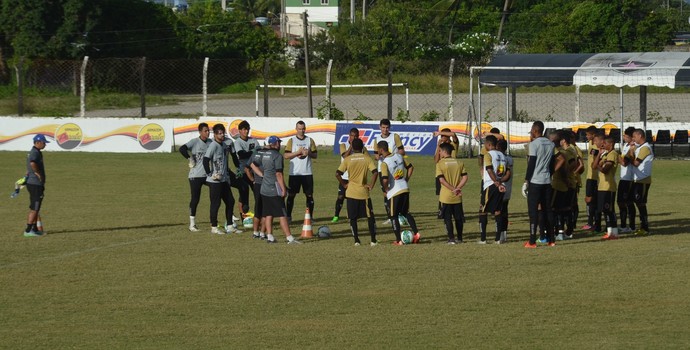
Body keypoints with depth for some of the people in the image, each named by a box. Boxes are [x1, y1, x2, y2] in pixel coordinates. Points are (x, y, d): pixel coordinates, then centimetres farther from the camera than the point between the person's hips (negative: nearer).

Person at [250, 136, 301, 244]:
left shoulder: (264, 155, 9)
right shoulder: (277, 156, -13)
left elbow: (253, 165, 19)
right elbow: (278, 174, -16)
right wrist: (283, 189, -13)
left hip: (264, 189, 7)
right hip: (275, 190, -7)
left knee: (268, 214, 11)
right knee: (282, 215, -7)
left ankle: (270, 236, 11)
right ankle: (289, 238, -10)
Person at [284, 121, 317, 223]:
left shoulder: (310, 140, 8)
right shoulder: (291, 140, 3)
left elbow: (315, 155, 9)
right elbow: (286, 155, -4)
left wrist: (309, 153, -12)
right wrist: (298, 152, -15)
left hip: (307, 173, 1)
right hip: (294, 173, -1)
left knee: (309, 195, 1)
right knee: (291, 195, 1)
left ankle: (310, 216, 8)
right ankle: (288, 216, 8)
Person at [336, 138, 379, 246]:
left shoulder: (348, 159, -2)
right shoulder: (367, 158, -3)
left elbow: (337, 174, -9)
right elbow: (375, 172, -15)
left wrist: (344, 184, 3)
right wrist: (371, 185, -5)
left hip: (351, 193, 0)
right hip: (363, 192, 0)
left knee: (353, 218, 9)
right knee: (370, 217, 10)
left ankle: (356, 240, 5)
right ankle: (373, 240, 6)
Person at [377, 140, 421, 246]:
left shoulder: (384, 163, -18)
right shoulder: (398, 156, 4)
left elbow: (385, 180, -27)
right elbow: (410, 167, 13)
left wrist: (385, 190, -8)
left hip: (394, 192, -7)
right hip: (405, 189, 7)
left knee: (393, 216, 7)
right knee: (406, 212, 21)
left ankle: (398, 240, 7)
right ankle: (416, 234, 12)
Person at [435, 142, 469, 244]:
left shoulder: (440, 164, -7)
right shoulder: (459, 163, 6)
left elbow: (441, 179, -16)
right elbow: (465, 177, -2)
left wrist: (453, 189, -13)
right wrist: (458, 188, -7)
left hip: (446, 196, -4)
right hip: (457, 197, 4)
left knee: (447, 218, 2)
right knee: (458, 218, 13)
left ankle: (451, 238, -4)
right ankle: (459, 238, 16)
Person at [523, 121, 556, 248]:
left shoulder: (534, 144, -10)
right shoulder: (551, 144, 10)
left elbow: (531, 164, -12)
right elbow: (552, 164, 15)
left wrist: (526, 181, -7)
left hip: (535, 181, -6)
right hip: (547, 181, 6)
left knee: (533, 211, -4)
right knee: (547, 210, 11)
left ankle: (532, 241, -7)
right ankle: (551, 239, 12)